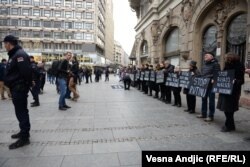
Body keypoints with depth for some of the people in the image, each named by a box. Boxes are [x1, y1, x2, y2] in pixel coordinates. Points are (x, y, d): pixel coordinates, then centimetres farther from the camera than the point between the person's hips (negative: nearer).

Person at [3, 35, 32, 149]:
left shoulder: (20, 54, -17)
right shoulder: (14, 55, 16)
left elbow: (26, 72, -27)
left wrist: (25, 85, -18)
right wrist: (9, 82, 14)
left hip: (19, 88, -10)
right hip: (16, 88, 10)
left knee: (21, 112, -5)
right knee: (21, 111, 18)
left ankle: (24, 137, 4)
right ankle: (24, 132, 31)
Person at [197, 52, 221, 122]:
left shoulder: (215, 64, -7)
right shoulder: (205, 64, 18)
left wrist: (213, 80, -27)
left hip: (211, 85, -8)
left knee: (211, 100, -1)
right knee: (204, 99, 13)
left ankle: (211, 116, 6)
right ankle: (203, 114, 25)